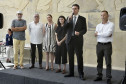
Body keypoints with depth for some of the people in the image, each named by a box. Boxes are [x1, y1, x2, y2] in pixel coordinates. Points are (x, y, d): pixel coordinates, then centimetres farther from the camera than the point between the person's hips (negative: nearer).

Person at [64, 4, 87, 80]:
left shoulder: (82, 19, 4)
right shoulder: (69, 18, 12)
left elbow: (85, 29, -1)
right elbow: (65, 28, 2)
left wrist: (79, 33, -20)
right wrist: (68, 20, -11)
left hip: (78, 40, -3)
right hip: (70, 40, 3)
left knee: (79, 57, -3)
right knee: (71, 57, 10)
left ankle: (81, 74, 6)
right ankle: (71, 73, 20)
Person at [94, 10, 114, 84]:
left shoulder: (111, 24, -1)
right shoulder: (98, 25, 12)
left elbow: (108, 33, -17)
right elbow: (96, 35, -2)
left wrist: (99, 33, -6)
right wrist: (105, 35, -11)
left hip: (107, 45, -4)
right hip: (99, 45, 4)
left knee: (108, 62, -3)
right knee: (99, 61, 10)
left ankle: (109, 78, 4)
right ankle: (99, 76, 20)